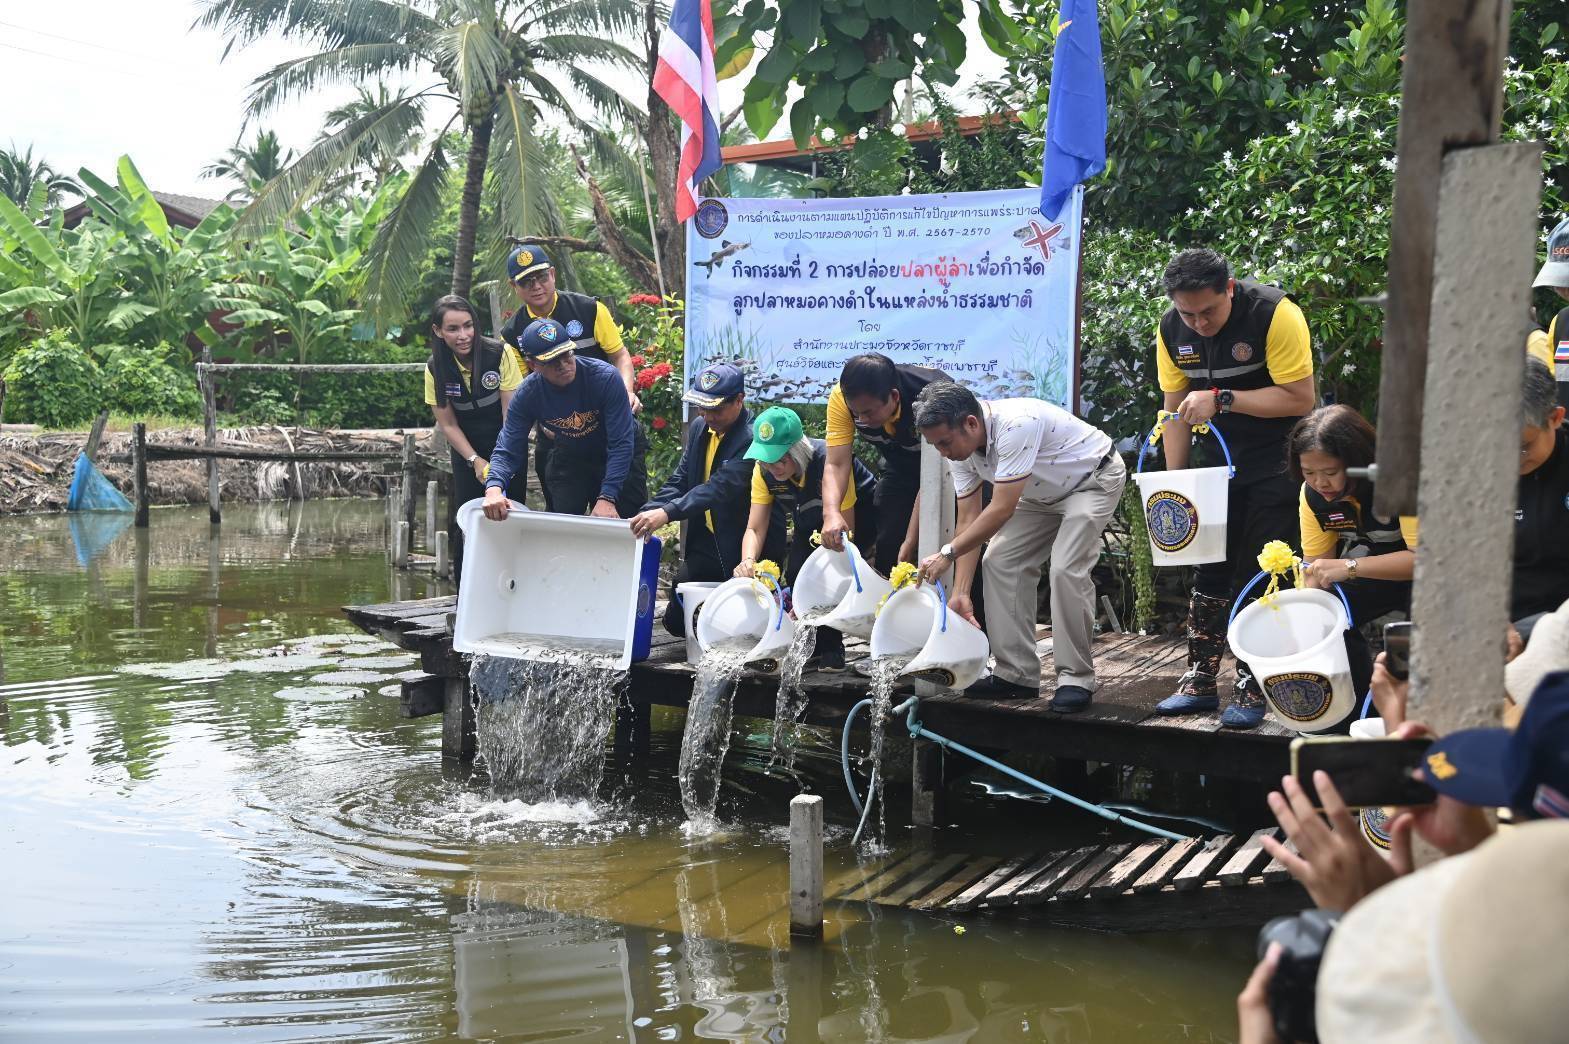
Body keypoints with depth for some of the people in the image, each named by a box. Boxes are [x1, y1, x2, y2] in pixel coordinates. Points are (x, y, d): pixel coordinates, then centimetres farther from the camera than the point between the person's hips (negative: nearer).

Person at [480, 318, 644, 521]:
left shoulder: (606, 377, -31)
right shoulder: (527, 394, -21)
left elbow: (621, 443, -31)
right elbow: (507, 451, -20)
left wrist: (607, 498, -40)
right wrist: (494, 487, -42)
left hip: (618, 460, -2)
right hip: (570, 457, 2)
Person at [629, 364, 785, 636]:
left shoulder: (753, 438, -21)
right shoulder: (700, 428, 6)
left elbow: (721, 487, -33)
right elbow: (679, 481, 5)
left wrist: (667, 513, -43)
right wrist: (645, 515, -12)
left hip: (748, 546, -7)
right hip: (707, 540, 7)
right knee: (676, 619, 1)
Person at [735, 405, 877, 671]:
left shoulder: (828, 462, -38)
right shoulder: (764, 471, -21)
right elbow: (755, 528, -20)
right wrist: (748, 561, -43)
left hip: (858, 515, -5)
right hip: (810, 524, 5)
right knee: (795, 573, -14)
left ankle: (832, 648, -5)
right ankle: (812, 646, 5)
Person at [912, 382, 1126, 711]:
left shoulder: (1016, 424, -38)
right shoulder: (961, 447, -12)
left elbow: (1002, 510, -37)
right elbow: (968, 521, -9)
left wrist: (947, 553, -33)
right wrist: (960, 592, -15)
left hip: (1094, 479, -8)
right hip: (1044, 494, 8)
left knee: (1066, 569, -23)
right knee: (1000, 561, -2)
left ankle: (1076, 679, -11)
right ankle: (1017, 675, 4)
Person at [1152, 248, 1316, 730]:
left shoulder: (1274, 313, -22)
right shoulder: (1172, 329, -5)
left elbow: (1300, 399, -24)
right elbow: (1176, 411, 2)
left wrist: (1221, 399, -28)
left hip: (1277, 461, -5)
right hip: (1221, 460, 5)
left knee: (1259, 576, -7)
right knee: (1208, 571, 8)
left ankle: (1252, 689, 2)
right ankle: (1200, 680, 17)